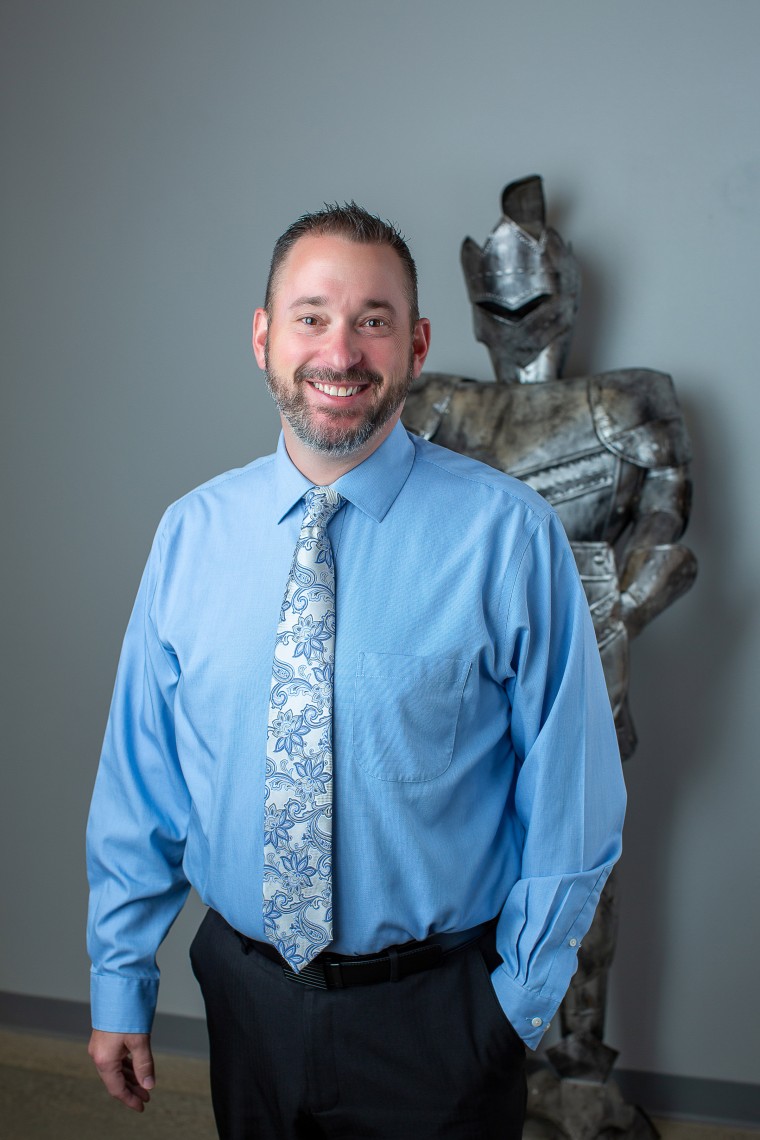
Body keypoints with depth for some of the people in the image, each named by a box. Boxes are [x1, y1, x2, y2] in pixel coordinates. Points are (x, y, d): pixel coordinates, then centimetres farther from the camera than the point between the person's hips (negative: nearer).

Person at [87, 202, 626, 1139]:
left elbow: (567, 799, -9)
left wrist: (520, 1001, -4)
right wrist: (121, 984, 5)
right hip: (247, 991, 3)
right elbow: (138, 779, 2)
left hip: (434, 1020, -3)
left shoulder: (509, 534, -15)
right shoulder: (189, 533, -4)